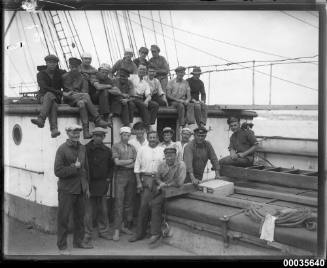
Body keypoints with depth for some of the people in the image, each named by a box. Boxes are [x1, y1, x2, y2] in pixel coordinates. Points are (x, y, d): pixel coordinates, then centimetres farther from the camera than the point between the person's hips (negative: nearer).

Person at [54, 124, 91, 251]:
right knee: (64, 218, 3)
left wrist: (87, 187, 15)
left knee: (80, 216, 14)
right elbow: (58, 171, -14)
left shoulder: (82, 148, 9)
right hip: (67, 190, -6)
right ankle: (62, 245, 15)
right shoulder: (62, 149, -10)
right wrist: (74, 167, -18)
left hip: (80, 189, 6)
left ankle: (78, 241, 28)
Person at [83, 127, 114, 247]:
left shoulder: (107, 151, 7)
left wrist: (109, 177, 12)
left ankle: (103, 231, 28)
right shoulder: (86, 149, -9)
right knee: (89, 211, -2)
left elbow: (111, 165, 21)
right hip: (89, 184, -5)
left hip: (102, 184, 5)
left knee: (103, 210, 14)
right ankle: (87, 236, 7)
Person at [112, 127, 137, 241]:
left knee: (129, 202, 6)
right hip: (120, 176, -4)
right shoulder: (116, 146, 3)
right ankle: (117, 230, -3)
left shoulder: (132, 147, 14)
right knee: (119, 203, -6)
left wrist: (123, 163, -7)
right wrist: (130, 161, -1)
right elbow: (117, 162, -8)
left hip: (131, 176, 4)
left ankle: (126, 226, 15)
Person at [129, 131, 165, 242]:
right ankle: (140, 232, 4)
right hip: (146, 178, -1)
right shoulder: (142, 150, 6)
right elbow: (137, 167, 5)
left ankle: (155, 232, 16)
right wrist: (139, 182, -2)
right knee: (144, 205, -5)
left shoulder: (162, 151, 7)